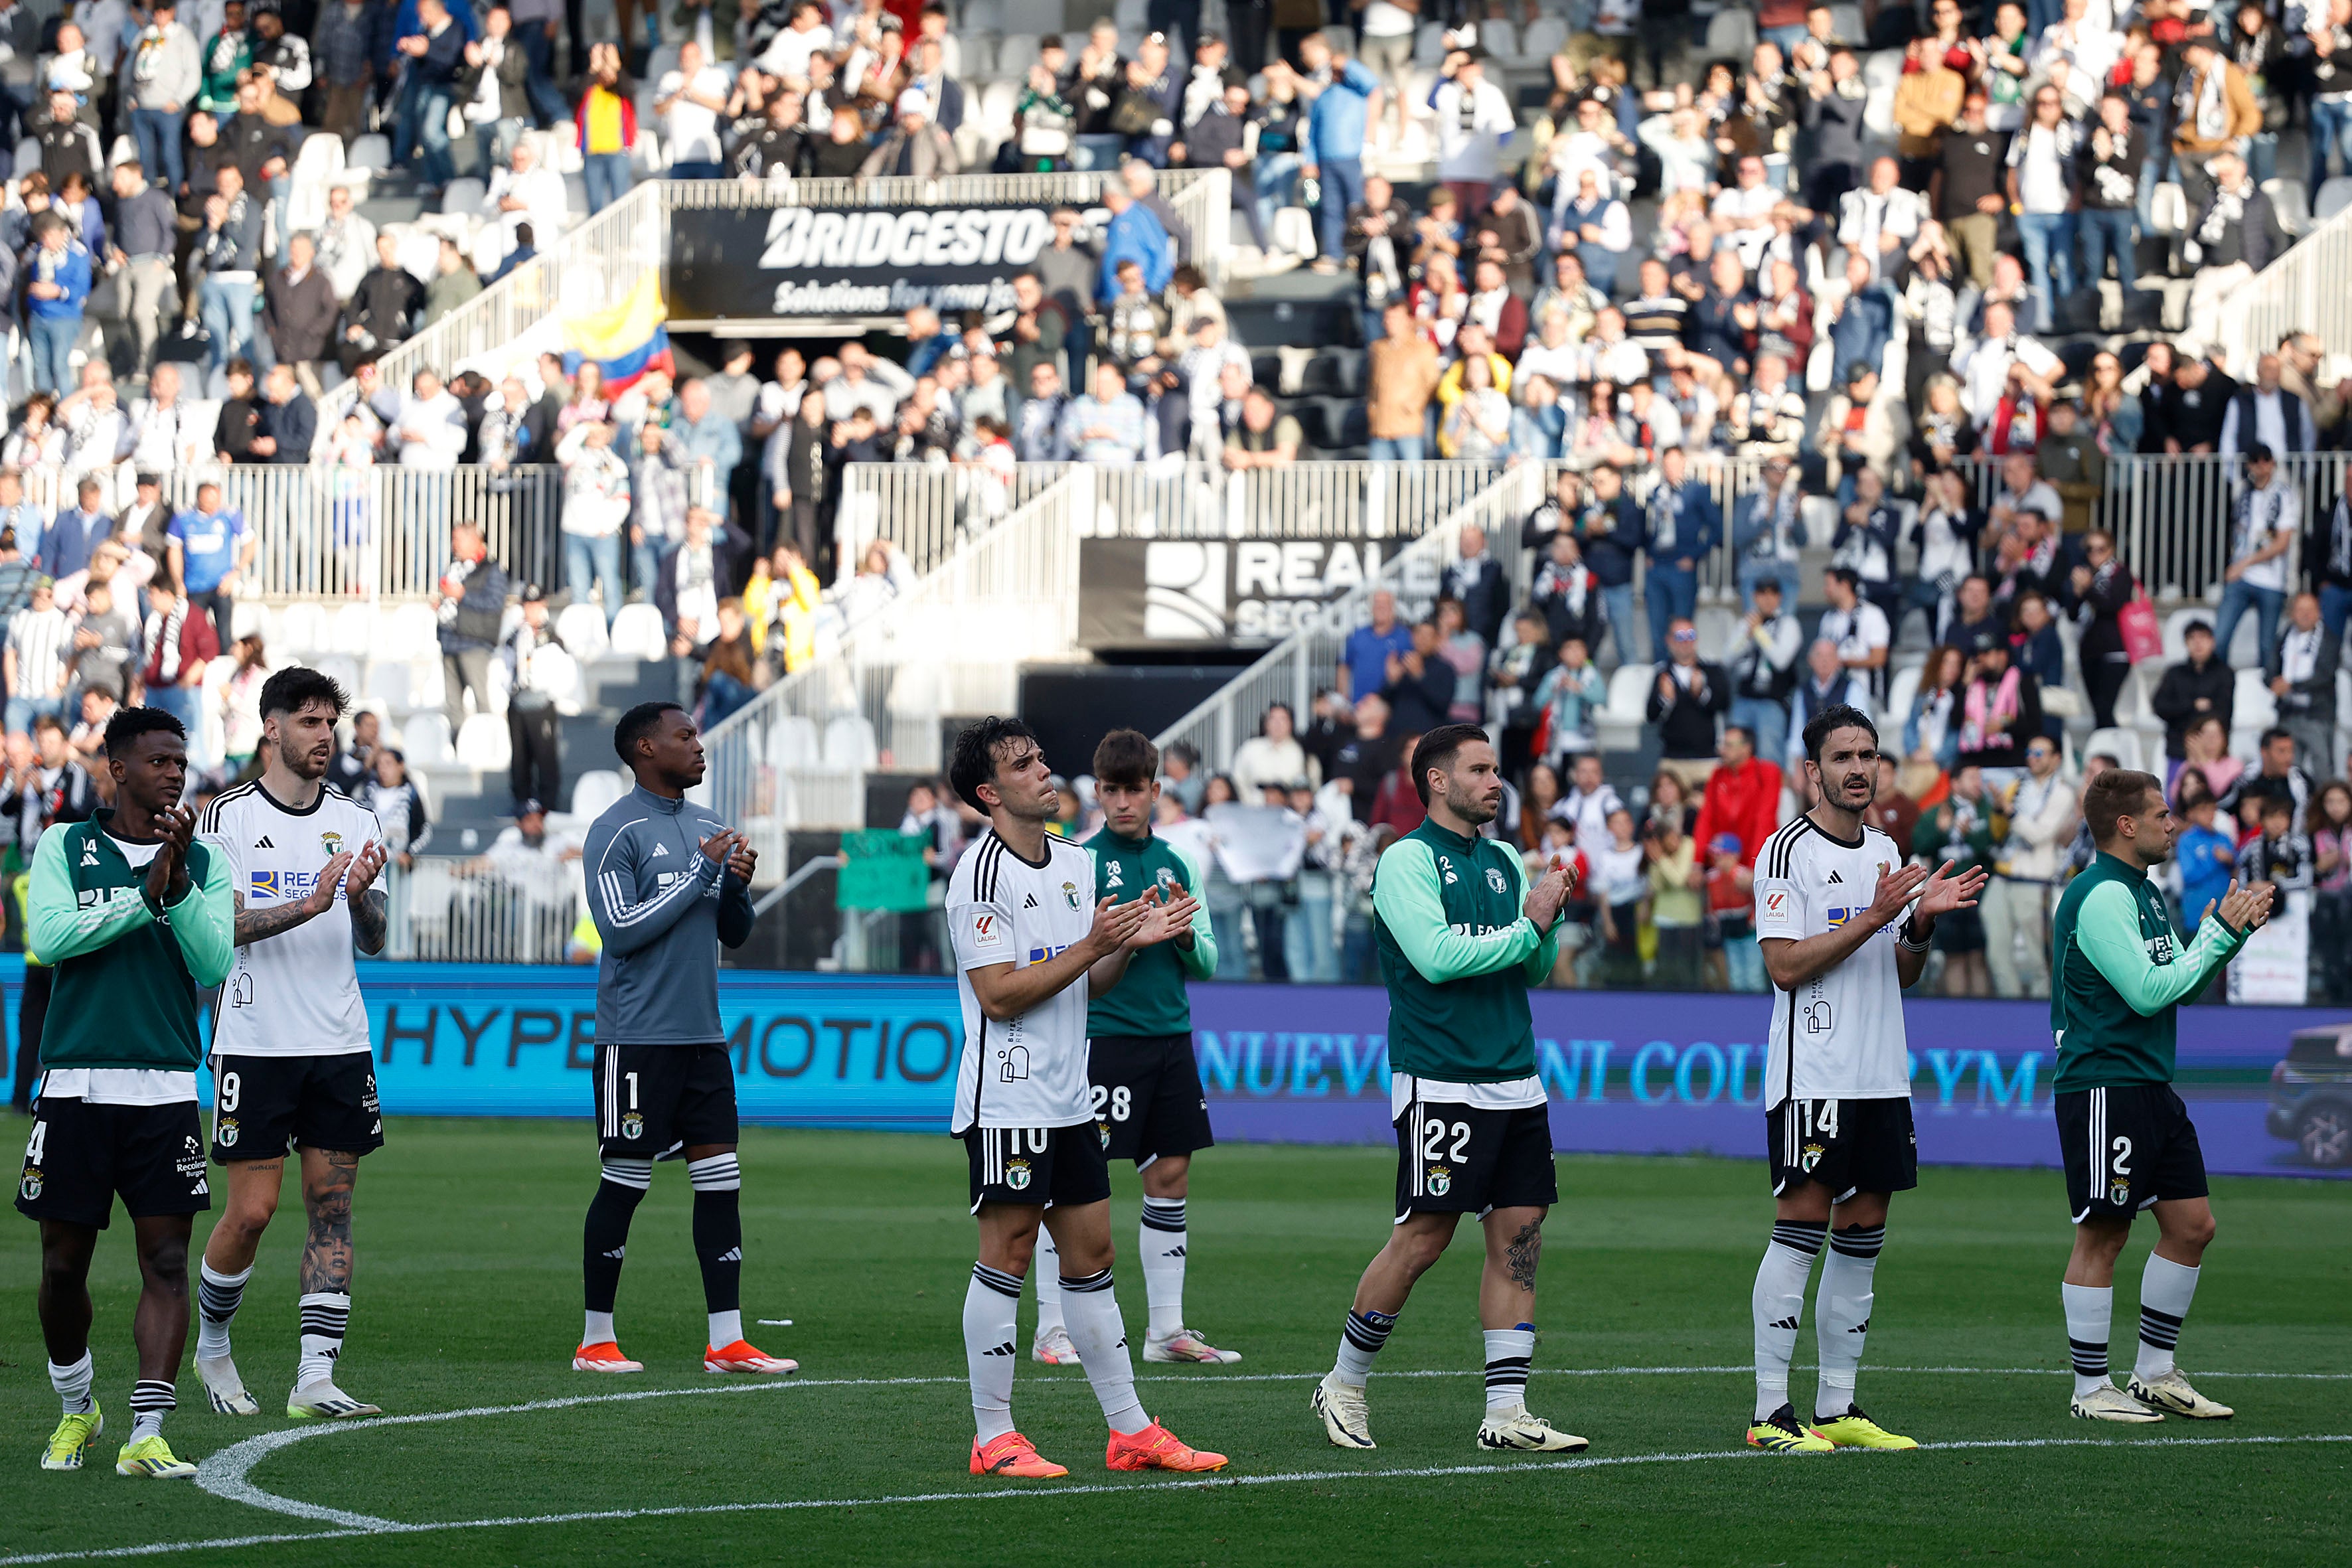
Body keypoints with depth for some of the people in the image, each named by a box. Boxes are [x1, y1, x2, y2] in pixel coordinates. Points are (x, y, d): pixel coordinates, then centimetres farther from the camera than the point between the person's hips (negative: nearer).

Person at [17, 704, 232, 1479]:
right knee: (64, 1264, 5)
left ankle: (147, 1433, -9)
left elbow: (215, 964, -1)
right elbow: (47, 936, -10)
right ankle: (77, 1409, 27)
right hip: (76, 1085, -1)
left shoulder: (204, 862, 9)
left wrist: (179, 884, -14)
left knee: (166, 1261, -8)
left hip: (166, 1088, 1)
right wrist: (146, 895, -13)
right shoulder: (64, 848, 6)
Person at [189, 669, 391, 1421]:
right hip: (256, 1043, -4)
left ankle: (315, 1380, 0)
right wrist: (309, 905, -25)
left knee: (332, 1208, 0)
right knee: (251, 1212, -4)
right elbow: (221, 925, -12)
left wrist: (362, 898, -18)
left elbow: (373, 940, 5)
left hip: (340, 1046, 4)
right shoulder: (229, 817, -2)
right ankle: (211, 1346, 19)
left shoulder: (356, 822, 9)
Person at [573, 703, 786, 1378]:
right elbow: (621, 930, -16)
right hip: (638, 1037, -7)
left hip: (703, 1036, 7)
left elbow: (734, 935, 19)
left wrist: (738, 885, -3)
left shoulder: (709, 829, 15)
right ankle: (596, 1340, 7)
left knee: (720, 1180, 2)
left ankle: (727, 1340, 3)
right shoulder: (616, 832, -8)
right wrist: (700, 872, -16)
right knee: (624, 1184, -2)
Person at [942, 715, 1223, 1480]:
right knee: (1006, 1258, -5)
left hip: (1070, 1101, 8)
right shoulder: (981, 875, -13)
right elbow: (999, 994, -18)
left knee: (1091, 1257, 10)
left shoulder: (1076, 862, 13)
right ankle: (993, 1438, 1)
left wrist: (1134, 940, 2)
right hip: (1007, 1099, -8)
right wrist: (1094, 946, -19)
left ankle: (1131, 1430, 13)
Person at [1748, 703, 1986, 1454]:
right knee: (1800, 1231, -9)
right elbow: (1786, 965, -14)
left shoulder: (1886, 853, 16)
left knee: (1861, 1239, 7)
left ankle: (1837, 1409, 11)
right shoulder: (1789, 851, -7)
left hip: (1881, 1078, 7)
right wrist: (1872, 916, -18)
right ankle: (1771, 1412, -7)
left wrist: (1923, 921, 1)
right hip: (1812, 1075, -7)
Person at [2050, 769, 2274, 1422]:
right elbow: (2148, 991, -21)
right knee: (2104, 1235, -4)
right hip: (2103, 1088, -10)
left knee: (2191, 1224, 10)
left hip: (2151, 1087, 10)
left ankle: (2155, 1374, 20)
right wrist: (2219, 932, -13)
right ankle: (2091, 1389, 3)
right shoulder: (2101, 897, -15)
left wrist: (2232, 930, 9)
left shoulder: (2144, 892, 17)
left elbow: (2181, 985, 22)